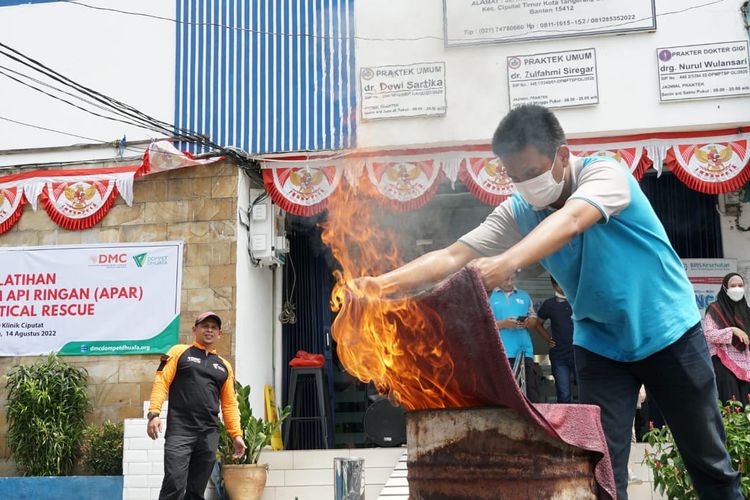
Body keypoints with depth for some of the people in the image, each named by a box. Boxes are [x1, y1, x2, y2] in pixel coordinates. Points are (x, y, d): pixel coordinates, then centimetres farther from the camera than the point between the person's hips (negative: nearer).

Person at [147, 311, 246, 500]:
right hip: (179, 430, -4)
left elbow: (229, 404, 17)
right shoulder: (180, 352, 7)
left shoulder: (224, 366, 18)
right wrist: (154, 413, -14)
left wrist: (236, 434, 9)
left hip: (209, 435, 4)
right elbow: (161, 382, -1)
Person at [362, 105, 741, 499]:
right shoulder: (517, 212, -8)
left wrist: (507, 261, -60)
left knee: (708, 461, 10)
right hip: (599, 343, 3)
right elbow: (453, 256, -17)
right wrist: (385, 282, -33)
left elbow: (569, 222, -42)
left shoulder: (604, 173, -21)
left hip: (667, 330, -3)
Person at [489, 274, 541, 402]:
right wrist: (503, 324, -16)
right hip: (501, 352, -3)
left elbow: (534, 318, 19)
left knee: (531, 387, 0)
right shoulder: (490, 297, 4)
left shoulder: (524, 296, 17)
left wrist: (527, 323, -5)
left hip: (524, 350, 4)